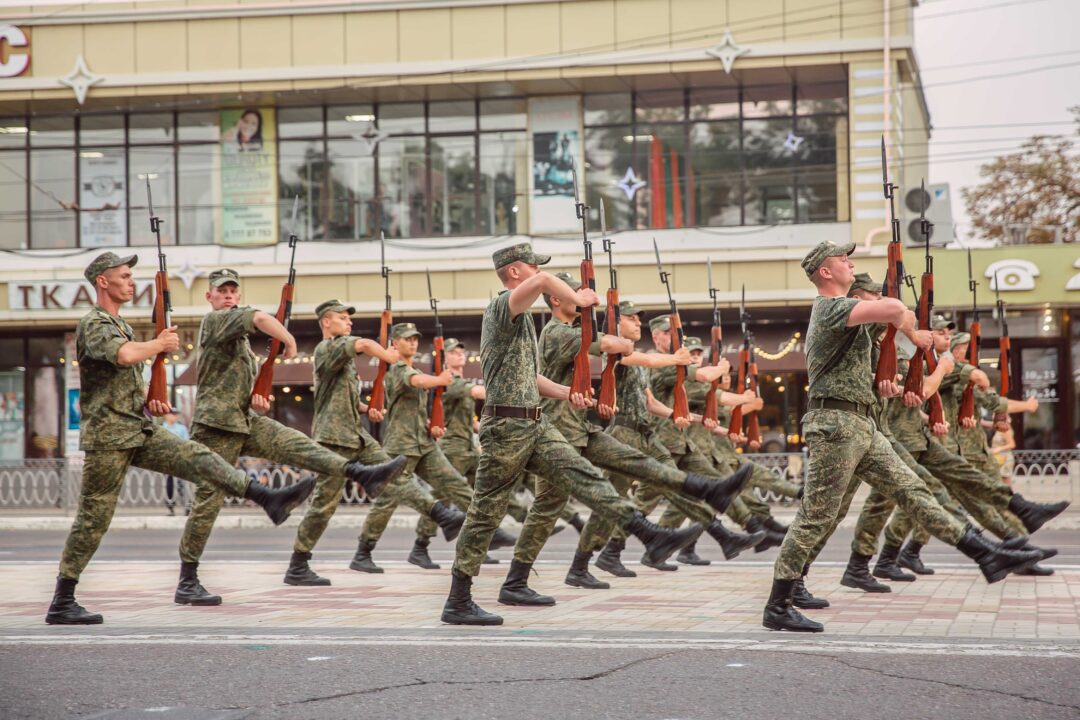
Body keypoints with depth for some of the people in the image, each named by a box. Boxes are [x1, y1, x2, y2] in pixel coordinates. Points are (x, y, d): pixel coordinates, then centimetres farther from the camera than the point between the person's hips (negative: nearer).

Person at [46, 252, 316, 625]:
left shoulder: (120, 325, 19)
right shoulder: (93, 325, -11)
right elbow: (126, 355, -32)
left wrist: (148, 401, 10)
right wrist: (161, 344, -13)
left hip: (140, 430, 8)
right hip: (108, 436, -8)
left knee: (197, 457, -8)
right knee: (93, 518, -4)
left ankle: (270, 499, -16)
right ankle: (61, 603, 1)